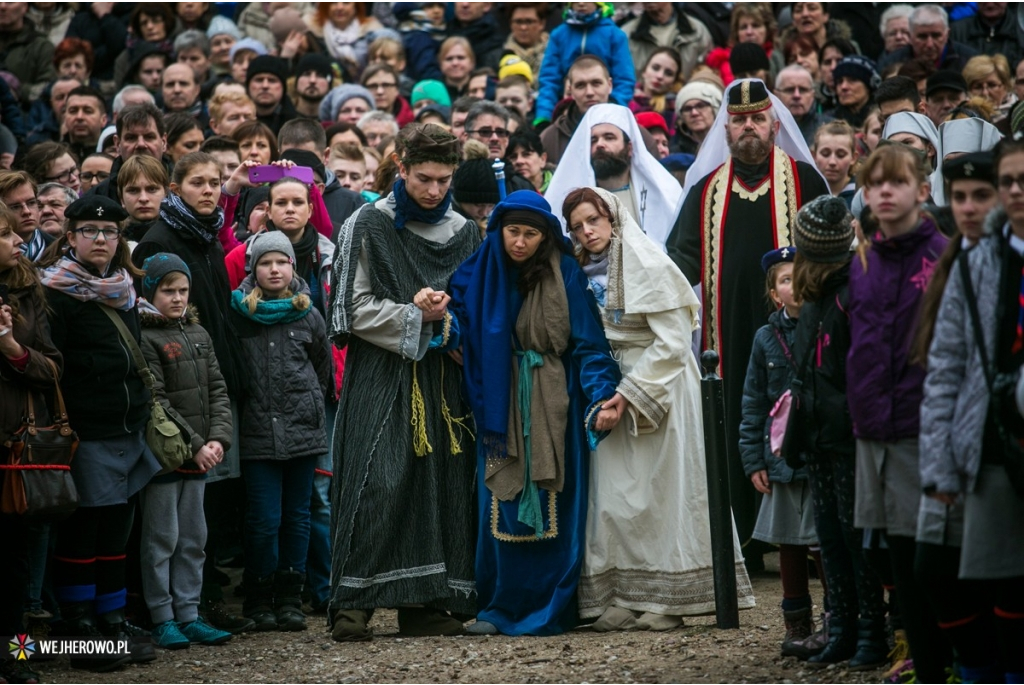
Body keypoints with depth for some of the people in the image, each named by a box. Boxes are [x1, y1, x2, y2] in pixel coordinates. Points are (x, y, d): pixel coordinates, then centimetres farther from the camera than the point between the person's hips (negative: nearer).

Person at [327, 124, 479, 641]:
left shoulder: (464, 233, 14)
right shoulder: (369, 225, 1)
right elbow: (355, 307, -4)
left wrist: (450, 316, -1)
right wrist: (415, 316, -11)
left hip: (441, 377, 5)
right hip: (382, 373, -5)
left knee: (441, 484, 1)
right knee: (378, 483, -14)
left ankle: (425, 603, 7)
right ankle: (352, 602, -12)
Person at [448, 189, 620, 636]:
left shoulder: (565, 277, -3)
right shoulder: (481, 273, 4)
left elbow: (587, 346, -7)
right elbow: (461, 327, 7)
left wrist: (602, 397, -19)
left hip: (552, 412, -2)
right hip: (501, 410, 2)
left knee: (552, 510, -2)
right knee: (500, 508, 1)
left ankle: (550, 608, 5)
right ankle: (500, 607, 10)